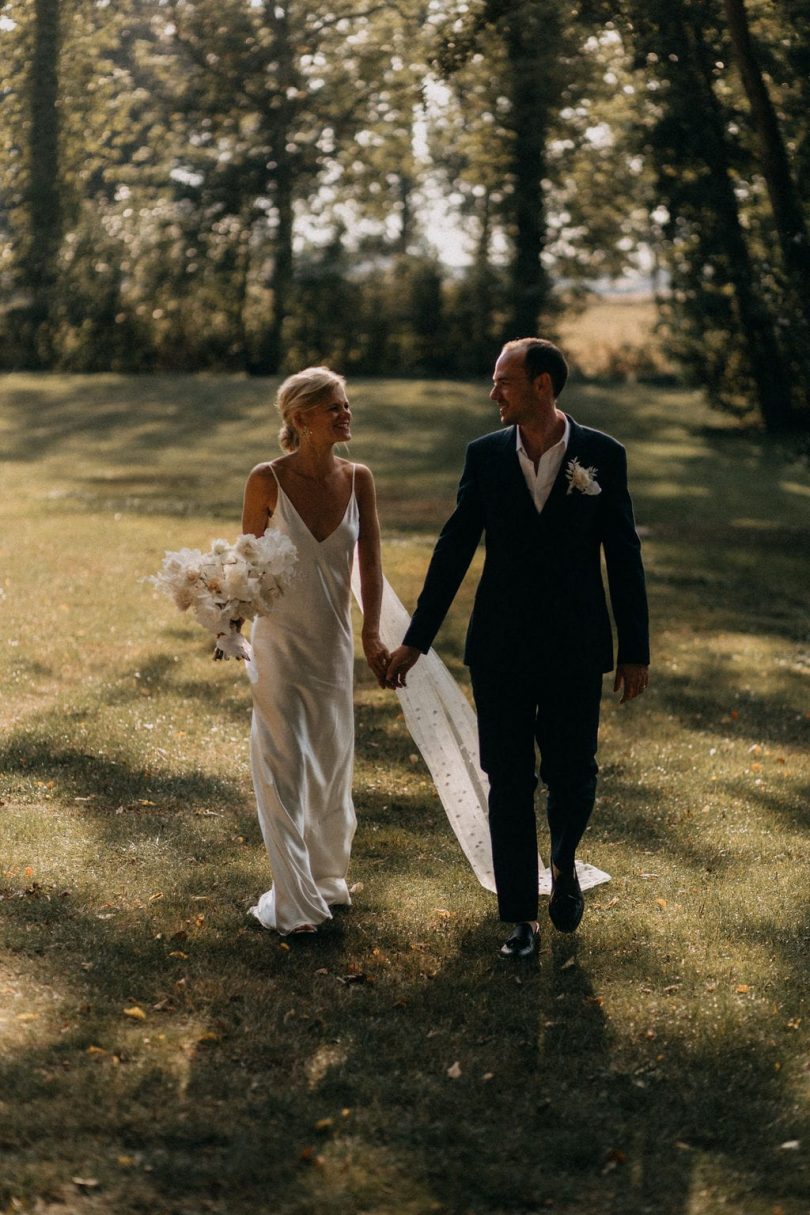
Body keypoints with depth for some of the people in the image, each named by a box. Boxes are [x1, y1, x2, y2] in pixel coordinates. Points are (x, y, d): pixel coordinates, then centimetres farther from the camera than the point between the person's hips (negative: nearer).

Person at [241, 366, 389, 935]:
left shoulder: (358, 479, -2)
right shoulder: (268, 479, -10)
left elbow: (370, 562, -3)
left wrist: (371, 633, -13)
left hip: (334, 643, 3)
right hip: (280, 641, -3)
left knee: (333, 762, 13)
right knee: (283, 766, -1)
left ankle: (327, 876, 33)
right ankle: (295, 901, 5)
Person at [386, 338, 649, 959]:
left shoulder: (603, 455, -6)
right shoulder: (486, 455, -1)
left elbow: (624, 557, -1)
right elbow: (454, 549, 3)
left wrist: (635, 650, -1)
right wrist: (415, 640, 3)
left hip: (574, 650, -1)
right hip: (500, 650, 1)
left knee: (572, 777, 4)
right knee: (509, 785, 6)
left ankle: (564, 865, 37)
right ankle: (522, 916, 19)